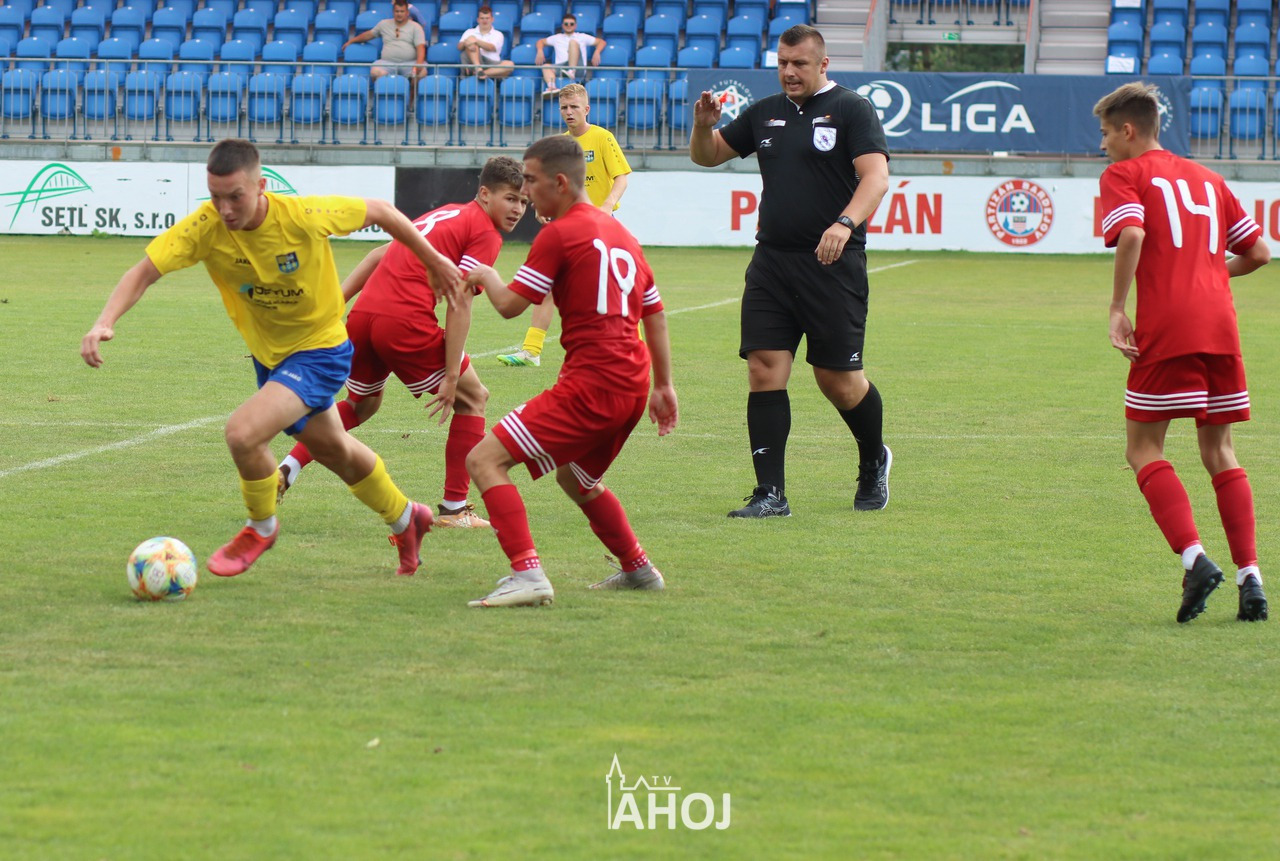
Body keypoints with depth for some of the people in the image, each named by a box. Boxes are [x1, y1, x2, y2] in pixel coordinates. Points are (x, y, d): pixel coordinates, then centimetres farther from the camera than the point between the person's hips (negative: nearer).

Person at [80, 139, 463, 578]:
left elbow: (380, 211, -13)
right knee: (331, 449, 26)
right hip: (268, 355, 5)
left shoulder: (306, 216, -30)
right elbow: (145, 271, -27)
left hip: (320, 350, -5)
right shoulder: (204, 227, -23)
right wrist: (105, 323, -45)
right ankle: (404, 518, 53)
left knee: (243, 431, -25)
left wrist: (433, 259, -1)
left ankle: (261, 528, 5)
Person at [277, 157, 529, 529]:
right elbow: (460, 302, -10)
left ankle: (288, 467, 17)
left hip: (363, 316, 8)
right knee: (473, 398, 11)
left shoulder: (445, 213, 24)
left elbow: (381, 254, 24)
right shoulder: (485, 234, -1)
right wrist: (451, 376, -10)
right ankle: (454, 508, 9)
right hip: (407, 323, -8)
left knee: (360, 405, 31)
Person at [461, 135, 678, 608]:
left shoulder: (559, 234, -8)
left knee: (484, 460, -11)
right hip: (633, 386, 9)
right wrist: (664, 386, 27)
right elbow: (654, 313, 23)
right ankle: (638, 569, 40)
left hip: (590, 386, -9)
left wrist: (485, 276, 13)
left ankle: (527, 574, -24)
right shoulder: (620, 233, 18)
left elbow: (510, 304, -8)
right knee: (576, 477, 34)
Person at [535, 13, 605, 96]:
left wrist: (597, 53, -1)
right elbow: (541, 42, 34)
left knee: (573, 42, -24)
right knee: (546, 66, -30)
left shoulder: (582, 37, 24)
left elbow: (602, 42, 20)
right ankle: (552, 87, -61)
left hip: (577, 66, -2)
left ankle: (572, 71, -43)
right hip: (560, 67, 2)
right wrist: (540, 51, 12)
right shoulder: (557, 38, 32)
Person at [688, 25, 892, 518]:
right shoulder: (765, 114, 15)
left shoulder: (851, 110, -3)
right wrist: (703, 125, 0)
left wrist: (845, 223, -32)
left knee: (838, 379, 0)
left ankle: (874, 463, 29)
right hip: (771, 264, 5)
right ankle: (770, 494, -4)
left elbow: (876, 176, -15)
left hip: (832, 267, -5)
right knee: (764, 370, -6)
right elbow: (707, 155, 24)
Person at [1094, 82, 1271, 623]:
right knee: (1219, 452, 12)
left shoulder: (1124, 176, 5)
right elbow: (1259, 252, 19)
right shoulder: (1205, 179, 22)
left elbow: (1132, 235, -15)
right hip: (1220, 325, 6)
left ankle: (1194, 558, -16)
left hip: (1167, 332, -6)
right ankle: (1250, 575, 2)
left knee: (1143, 448, 3)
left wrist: (1118, 308, -10)